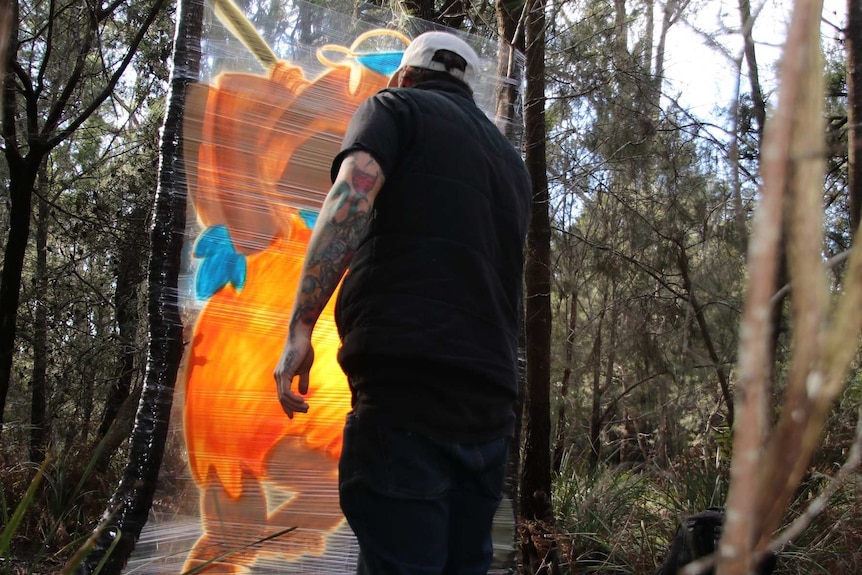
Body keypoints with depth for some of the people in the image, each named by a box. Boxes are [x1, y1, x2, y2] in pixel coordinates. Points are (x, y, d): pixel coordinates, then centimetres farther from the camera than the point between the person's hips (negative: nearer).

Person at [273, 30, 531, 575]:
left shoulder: (396, 107, 9)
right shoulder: (511, 159, 27)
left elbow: (351, 198, -10)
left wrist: (300, 327, -15)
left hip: (405, 387, -7)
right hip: (491, 402, 7)